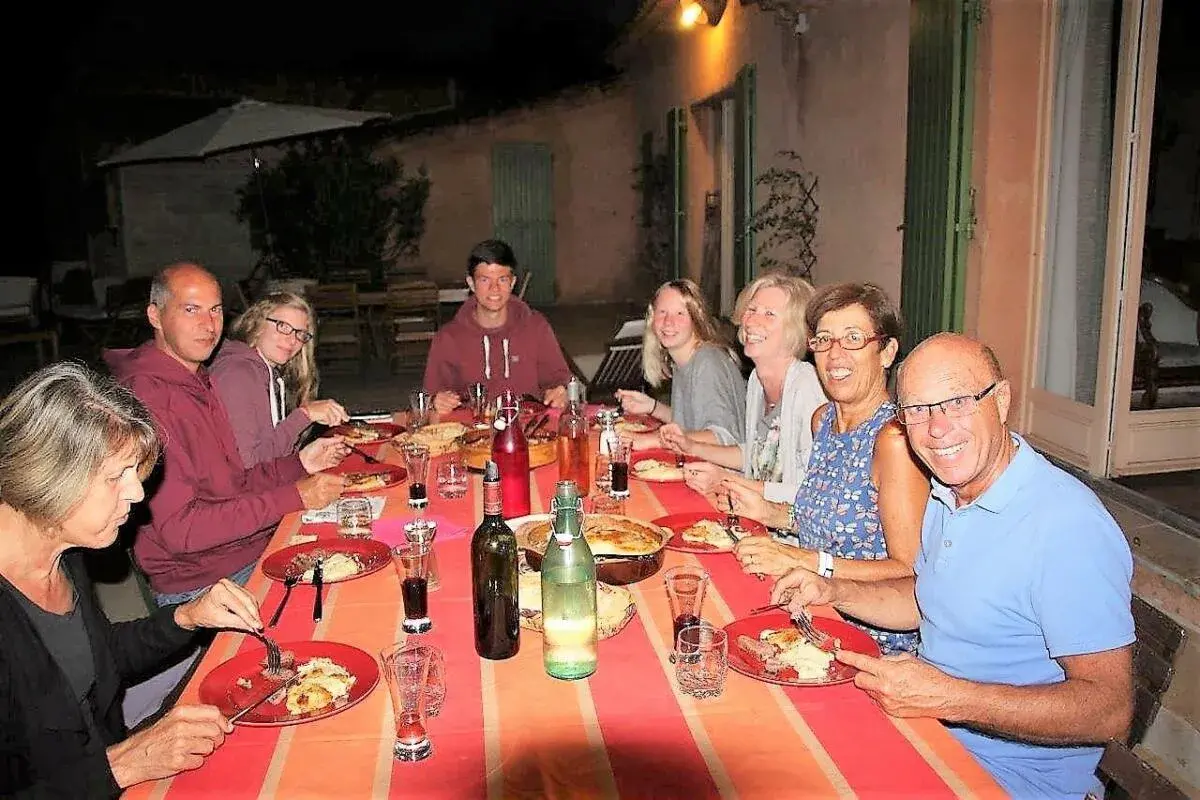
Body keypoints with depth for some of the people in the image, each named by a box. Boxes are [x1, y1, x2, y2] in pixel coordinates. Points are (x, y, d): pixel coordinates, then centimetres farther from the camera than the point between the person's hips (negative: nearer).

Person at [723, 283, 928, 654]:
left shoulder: (893, 437, -19)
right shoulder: (824, 419, 7)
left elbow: (910, 572, -20)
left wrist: (805, 562, -23)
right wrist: (771, 513, 6)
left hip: (875, 643, -7)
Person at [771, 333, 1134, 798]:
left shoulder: (1068, 526, -25)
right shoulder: (947, 493, 3)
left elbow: (1110, 709, -25)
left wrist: (948, 697, -31)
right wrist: (832, 592, 3)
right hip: (930, 725, 8)